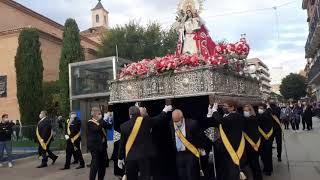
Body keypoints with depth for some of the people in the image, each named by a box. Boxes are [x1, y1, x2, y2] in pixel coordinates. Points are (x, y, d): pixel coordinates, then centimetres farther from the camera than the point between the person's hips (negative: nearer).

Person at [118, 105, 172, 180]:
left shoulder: (124, 126, -1)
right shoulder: (146, 120, -5)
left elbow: (122, 144, 5)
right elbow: (158, 118, 12)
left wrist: (120, 158, 16)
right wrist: (165, 110, 31)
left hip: (130, 157, 2)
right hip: (145, 155, -2)